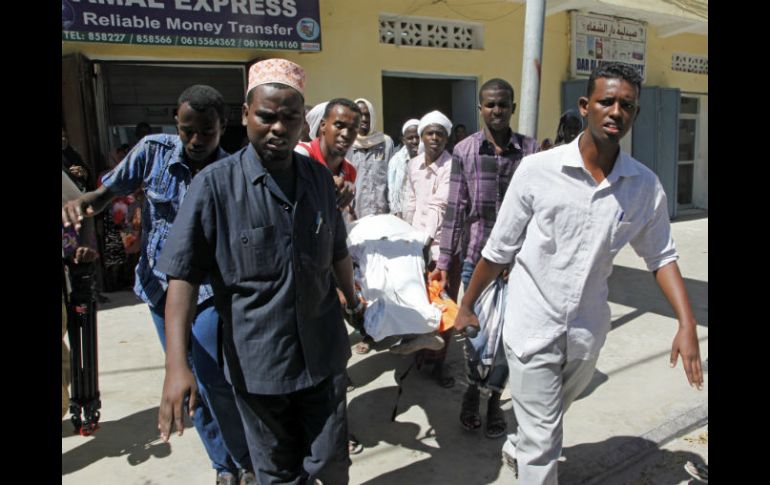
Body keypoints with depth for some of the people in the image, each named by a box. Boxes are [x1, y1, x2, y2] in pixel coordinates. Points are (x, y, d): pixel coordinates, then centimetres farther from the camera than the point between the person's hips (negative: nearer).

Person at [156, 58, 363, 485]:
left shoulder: (320, 178, 1)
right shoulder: (215, 184, -12)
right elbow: (184, 275, -14)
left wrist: (354, 301, 21)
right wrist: (176, 363, -21)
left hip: (323, 352, 3)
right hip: (256, 362, -2)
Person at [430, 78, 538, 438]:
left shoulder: (530, 150, 0)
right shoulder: (464, 151, 0)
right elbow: (456, 208, 0)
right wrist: (444, 262, -1)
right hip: (474, 255, 0)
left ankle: (494, 398, 29)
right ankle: (473, 386, 36)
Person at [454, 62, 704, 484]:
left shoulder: (646, 187, -5)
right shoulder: (537, 170, -15)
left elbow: (660, 256, 8)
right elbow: (498, 250, -7)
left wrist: (687, 324, -3)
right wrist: (465, 307, 1)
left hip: (588, 331, 5)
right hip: (533, 326, -4)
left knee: (550, 417, 28)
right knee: (542, 440, 5)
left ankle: (516, 448, 58)